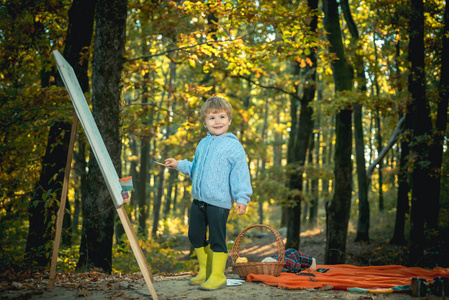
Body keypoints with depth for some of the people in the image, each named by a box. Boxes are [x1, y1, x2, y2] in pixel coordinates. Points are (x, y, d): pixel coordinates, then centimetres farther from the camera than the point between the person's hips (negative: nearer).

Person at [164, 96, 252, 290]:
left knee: (216, 239, -1)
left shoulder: (233, 146, -9)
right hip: (198, 199, 8)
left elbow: (240, 174, -13)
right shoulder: (203, 143, 13)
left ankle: (217, 276, 13)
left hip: (219, 202, -7)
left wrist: (241, 198, -20)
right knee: (195, 235, 16)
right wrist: (179, 165, 18)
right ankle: (204, 270, 33)